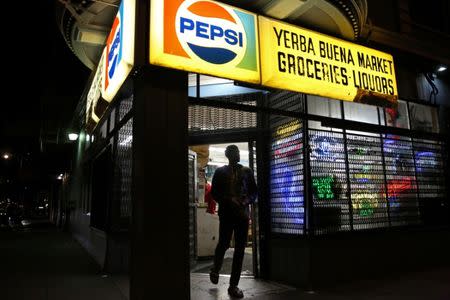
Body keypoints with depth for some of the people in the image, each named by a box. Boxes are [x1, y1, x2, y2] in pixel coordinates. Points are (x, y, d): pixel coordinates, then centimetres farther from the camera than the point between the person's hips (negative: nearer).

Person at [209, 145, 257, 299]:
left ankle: (233, 285, 12)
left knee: (240, 249, 1)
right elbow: (214, 193, 3)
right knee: (224, 244, 1)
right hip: (226, 213, -2)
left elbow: (254, 191, 11)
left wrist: (247, 200, -9)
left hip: (243, 213, 2)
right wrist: (229, 199, -13)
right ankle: (215, 270, 34)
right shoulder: (220, 172, 5)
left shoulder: (247, 171, 10)